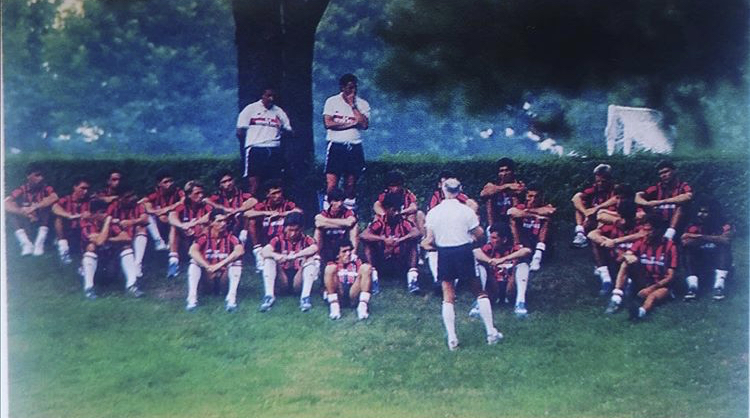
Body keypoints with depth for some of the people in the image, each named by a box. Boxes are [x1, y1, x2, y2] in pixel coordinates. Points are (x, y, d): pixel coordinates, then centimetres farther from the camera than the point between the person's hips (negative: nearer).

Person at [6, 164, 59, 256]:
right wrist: (21, 211, -30)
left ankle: (39, 243, -30)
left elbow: (54, 197, -26)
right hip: (26, 224, 1)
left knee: (48, 206, -24)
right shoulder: (22, 190, -1)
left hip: (42, 222, -1)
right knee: (11, 214, -20)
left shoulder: (46, 188, -3)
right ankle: (26, 244, -31)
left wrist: (35, 207, -34)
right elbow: (5, 204, -14)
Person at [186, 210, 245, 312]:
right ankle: (192, 299, -29)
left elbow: (240, 250, -24)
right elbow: (192, 251, -22)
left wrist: (219, 265, -29)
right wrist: (208, 267, -32)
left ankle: (231, 299, -31)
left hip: (225, 275, 0)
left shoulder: (230, 237, -5)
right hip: (208, 275, 0)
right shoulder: (204, 237, -4)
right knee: (194, 260, -20)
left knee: (236, 259, -22)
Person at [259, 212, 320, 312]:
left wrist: (294, 256, -40)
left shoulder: (306, 239, -1)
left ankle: (305, 296, -29)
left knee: (314, 258, -21)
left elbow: (314, 248, -26)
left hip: (299, 279, -1)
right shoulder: (279, 239, 2)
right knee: (268, 258, -16)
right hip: (283, 279, 1)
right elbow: (264, 251, -15)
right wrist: (275, 255, -39)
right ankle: (269, 295, -26)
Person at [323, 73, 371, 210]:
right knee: (331, 184, -9)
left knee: (351, 184, 4)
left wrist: (353, 106, -6)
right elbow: (328, 123, -7)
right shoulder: (332, 101, 3)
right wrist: (351, 123, -6)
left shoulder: (362, 104, 8)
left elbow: (364, 124, -5)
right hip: (336, 146, -2)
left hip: (354, 147, 2)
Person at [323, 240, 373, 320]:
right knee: (330, 268, -20)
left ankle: (363, 305, -29)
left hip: (353, 296, 1)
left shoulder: (357, 262, 20)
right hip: (337, 297, -1)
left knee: (366, 267, -15)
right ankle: (334, 305, -27)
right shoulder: (333, 264, 15)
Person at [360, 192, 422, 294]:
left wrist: (400, 240, -36)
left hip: (401, 263, 0)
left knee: (412, 242, -20)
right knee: (368, 244, -19)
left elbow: (417, 233, -25)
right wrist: (383, 239, -31)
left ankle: (412, 277, -25)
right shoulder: (380, 222, -7)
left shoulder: (404, 222, -6)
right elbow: (363, 235, -21)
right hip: (382, 262, 0)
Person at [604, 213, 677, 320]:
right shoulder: (641, 243, 5)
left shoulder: (670, 246, -5)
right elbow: (626, 256, -7)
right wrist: (627, 257, -32)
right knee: (628, 262, -21)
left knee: (653, 296, -39)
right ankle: (616, 298, -34)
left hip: (660, 285, -4)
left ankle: (642, 311, -74)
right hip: (641, 282, 4)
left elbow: (670, 276, -9)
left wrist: (651, 288, -21)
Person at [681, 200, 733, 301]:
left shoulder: (724, 226, -5)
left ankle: (719, 286, -35)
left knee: (724, 248, -27)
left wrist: (700, 237, -25)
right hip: (699, 265, 2)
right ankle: (692, 287, -37)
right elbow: (685, 243, -18)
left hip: (720, 263, -2)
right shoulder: (693, 227, 0)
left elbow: (726, 240, -28)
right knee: (688, 252, -22)